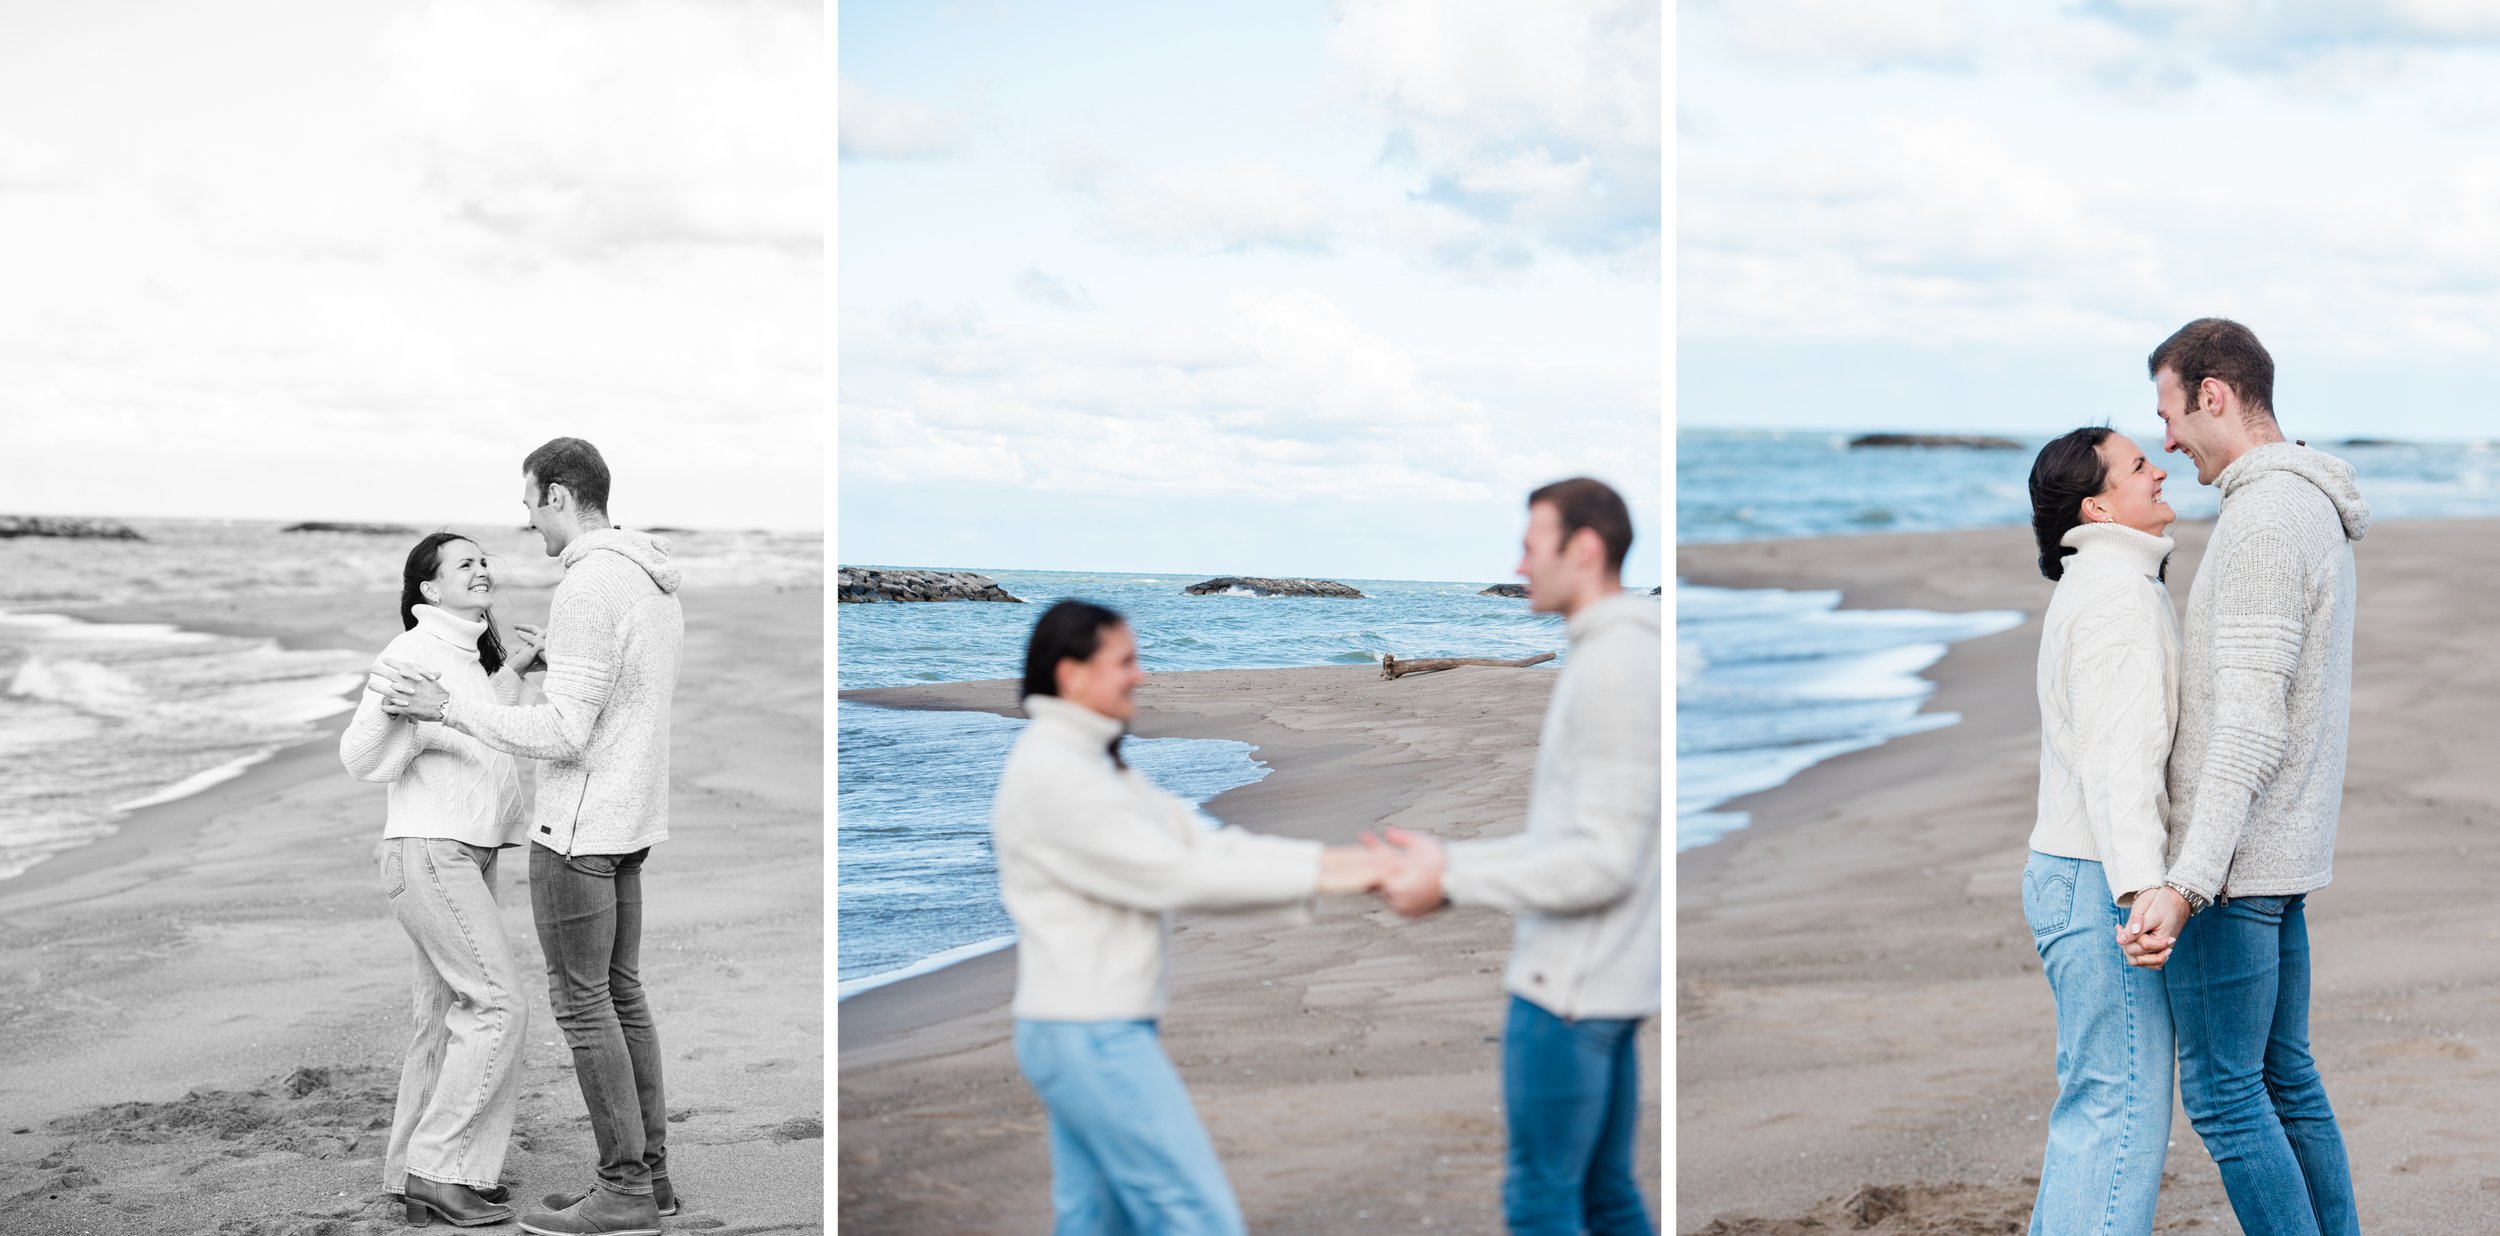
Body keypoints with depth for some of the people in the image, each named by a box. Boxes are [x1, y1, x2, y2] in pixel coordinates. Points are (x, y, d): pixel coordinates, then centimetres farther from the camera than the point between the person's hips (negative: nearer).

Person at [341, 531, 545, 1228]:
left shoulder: (472, 657, 14)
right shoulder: (414, 652, -13)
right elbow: (364, 758, -18)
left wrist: (512, 669, 21)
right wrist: (391, 709, -37)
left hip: (470, 856, 10)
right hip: (429, 851, -10)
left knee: (447, 1015, 10)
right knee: (499, 1007, -14)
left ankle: (413, 1176, 14)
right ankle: (442, 1169, -9)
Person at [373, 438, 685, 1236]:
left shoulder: (587, 589, -22)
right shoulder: (654, 585, 10)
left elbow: (564, 735, -23)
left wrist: (447, 710, -15)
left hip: (578, 825, -9)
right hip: (628, 823, 10)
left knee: (581, 1003, -3)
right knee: (620, 994, 13)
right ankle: (647, 1171, 16)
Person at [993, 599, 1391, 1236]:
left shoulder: (1093, 764, 15)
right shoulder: (1053, 774, -17)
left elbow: (1199, 840, 9)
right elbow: (1173, 875, -18)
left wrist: (1333, 858, -3)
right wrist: (1316, 874, -15)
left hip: (1084, 1036, 10)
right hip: (1095, 1038, -10)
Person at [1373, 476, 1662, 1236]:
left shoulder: (1610, 668, -17)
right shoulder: (1629, 658, 14)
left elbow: (1606, 861, -21)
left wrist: (1453, 881, -17)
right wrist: (1449, 858, 12)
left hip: (1569, 987, -10)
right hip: (1607, 978, 10)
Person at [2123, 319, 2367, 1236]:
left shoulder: (2262, 522, -21)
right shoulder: (2315, 514, 13)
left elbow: (2251, 726, -26)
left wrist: (2186, 885, -30)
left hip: (2235, 858, -10)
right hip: (2286, 850, 10)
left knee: (2222, 1091, -2)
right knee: (2283, 1074, 16)